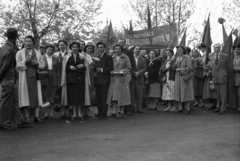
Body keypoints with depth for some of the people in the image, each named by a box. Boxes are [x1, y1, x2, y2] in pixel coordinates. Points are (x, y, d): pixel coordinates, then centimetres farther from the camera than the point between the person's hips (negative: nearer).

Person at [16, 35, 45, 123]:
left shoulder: (38, 53, 15)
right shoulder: (20, 53, 8)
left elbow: (43, 65, 14)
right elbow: (16, 65, 0)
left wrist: (37, 63, -7)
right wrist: (25, 61, -15)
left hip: (35, 77, 2)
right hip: (24, 77, -2)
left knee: (37, 96, -3)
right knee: (26, 96, -5)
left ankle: (37, 116, 0)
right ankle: (27, 117, -1)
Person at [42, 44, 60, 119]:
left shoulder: (56, 59, 8)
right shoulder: (42, 58, 2)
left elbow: (58, 70, 6)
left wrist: (58, 81, 0)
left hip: (53, 80, 1)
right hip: (45, 79, -1)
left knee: (52, 96, 2)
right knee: (45, 97, 2)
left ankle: (51, 113, 9)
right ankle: (46, 113, 10)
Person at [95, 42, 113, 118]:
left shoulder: (108, 57, -2)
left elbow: (110, 68, -10)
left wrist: (102, 69, -17)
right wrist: (96, 69, 6)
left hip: (104, 80, -7)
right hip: (98, 80, 7)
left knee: (104, 97, -6)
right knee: (98, 97, 7)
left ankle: (104, 113, -1)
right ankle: (99, 112, 14)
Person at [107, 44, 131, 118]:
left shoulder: (125, 57, 2)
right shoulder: (112, 58, 13)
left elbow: (129, 67, -2)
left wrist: (122, 71, -14)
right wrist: (111, 71, -4)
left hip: (122, 78, -3)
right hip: (114, 79, 3)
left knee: (122, 95, -2)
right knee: (114, 95, -2)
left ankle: (122, 112, 5)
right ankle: (114, 112, -2)